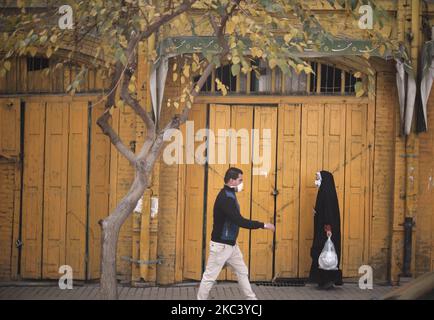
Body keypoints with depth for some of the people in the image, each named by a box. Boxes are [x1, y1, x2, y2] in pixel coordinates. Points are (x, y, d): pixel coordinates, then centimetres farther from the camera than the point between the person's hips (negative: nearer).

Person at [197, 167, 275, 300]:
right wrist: (263, 225, -24)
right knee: (210, 276, 1)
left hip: (231, 244, 10)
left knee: (242, 272, 15)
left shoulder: (229, 195, 9)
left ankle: (251, 298, 24)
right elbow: (240, 221, -30)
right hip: (221, 245, -10)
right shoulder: (225, 198, -24)